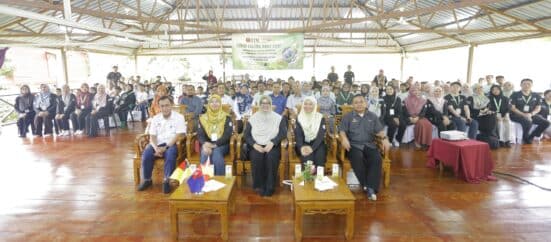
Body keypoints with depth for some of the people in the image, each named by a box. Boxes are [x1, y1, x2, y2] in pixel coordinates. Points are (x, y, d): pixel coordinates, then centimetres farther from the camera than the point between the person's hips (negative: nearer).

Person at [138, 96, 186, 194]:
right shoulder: (155, 118, 11)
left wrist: (165, 148, -18)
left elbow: (179, 135, -10)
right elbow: (152, 136, 5)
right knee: (146, 154, -24)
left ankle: (166, 181, -19)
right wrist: (156, 148, -16)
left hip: (171, 144, -4)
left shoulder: (179, 117, -2)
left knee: (170, 154, -36)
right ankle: (147, 180, -3)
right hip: (158, 144, 4)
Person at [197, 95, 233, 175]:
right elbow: (200, 135, 3)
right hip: (207, 144, 2)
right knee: (205, 153, -31)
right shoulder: (203, 118, 9)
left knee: (216, 152, -34)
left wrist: (215, 144, -19)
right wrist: (205, 144, -20)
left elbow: (227, 135, -7)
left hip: (222, 144, -2)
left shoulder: (226, 118, 2)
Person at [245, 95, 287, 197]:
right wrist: (254, 145, -14)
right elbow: (246, 135, 5)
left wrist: (272, 143, -18)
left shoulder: (278, 118, 7)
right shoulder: (253, 118, 10)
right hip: (257, 145, 1)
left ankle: (270, 187, -18)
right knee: (257, 157, -31)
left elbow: (283, 133, -3)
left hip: (272, 145, -1)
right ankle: (259, 186, -15)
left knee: (271, 156, -32)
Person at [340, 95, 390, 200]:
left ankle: (371, 188, -28)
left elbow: (379, 130, 11)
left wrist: (384, 138, -9)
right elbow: (342, 130, 2)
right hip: (354, 145, -2)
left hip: (369, 144, 2)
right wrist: (344, 138, -20)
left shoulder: (372, 116, 18)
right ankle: (366, 186, -23)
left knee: (377, 158, -29)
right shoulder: (347, 116, 11)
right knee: (358, 158, -35)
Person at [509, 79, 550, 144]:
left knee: (546, 122, -18)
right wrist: (524, 115, -18)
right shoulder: (515, 95, -3)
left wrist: (531, 114, -14)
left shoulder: (536, 96, 9)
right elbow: (512, 108, -8)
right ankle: (525, 138, -10)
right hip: (517, 114, -5)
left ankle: (530, 137, -1)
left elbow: (538, 108, 8)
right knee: (528, 121, -36)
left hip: (531, 115, 5)